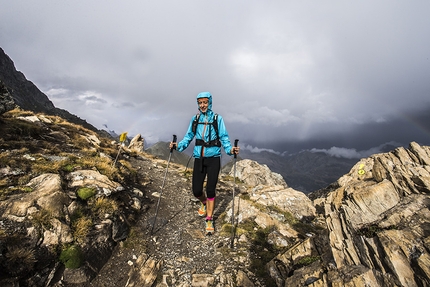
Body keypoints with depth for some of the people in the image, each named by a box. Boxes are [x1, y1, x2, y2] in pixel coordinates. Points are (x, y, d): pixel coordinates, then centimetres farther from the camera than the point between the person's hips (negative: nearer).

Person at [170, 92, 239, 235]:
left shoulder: (217, 118, -3)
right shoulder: (195, 119, 5)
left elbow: (224, 137, -5)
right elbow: (189, 136, 9)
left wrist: (230, 149, -22)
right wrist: (178, 145, -6)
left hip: (213, 158, -2)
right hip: (199, 158, 3)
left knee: (210, 190, -2)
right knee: (196, 190, 3)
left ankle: (209, 220, 19)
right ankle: (204, 203, 40)